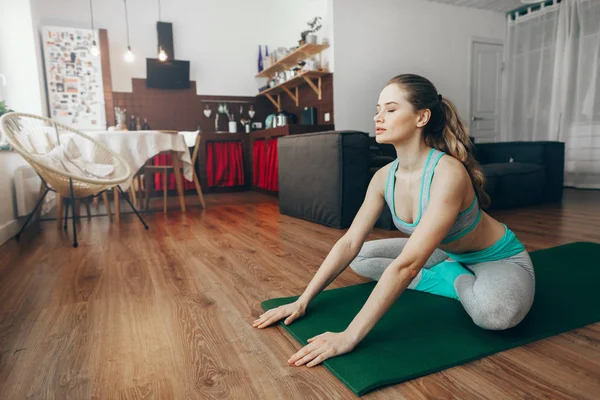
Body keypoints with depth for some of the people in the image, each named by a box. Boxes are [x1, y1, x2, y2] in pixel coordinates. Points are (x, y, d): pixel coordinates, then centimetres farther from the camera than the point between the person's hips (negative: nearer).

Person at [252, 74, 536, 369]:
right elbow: (349, 243, -12)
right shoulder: (384, 177, -13)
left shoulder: (448, 173, -35)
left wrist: (350, 336, -43)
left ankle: (457, 281, -5)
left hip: (500, 257, -5)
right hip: (447, 254, 6)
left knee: (495, 311, -39)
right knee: (361, 258, 0)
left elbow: (407, 265, -42)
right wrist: (302, 301, -15)